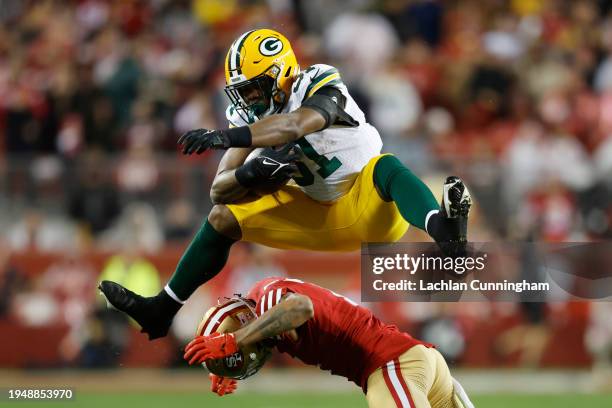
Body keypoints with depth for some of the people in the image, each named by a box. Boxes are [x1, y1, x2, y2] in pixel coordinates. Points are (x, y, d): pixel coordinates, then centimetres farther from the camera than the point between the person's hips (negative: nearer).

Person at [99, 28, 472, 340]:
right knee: (223, 218, 5)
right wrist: (249, 175, -32)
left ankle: (444, 234, -69)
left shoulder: (321, 86, -21)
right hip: (318, 220, 7)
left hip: (366, 208, -7)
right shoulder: (251, 118, -3)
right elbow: (220, 190, -8)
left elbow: (295, 124, -45)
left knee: (385, 166, -39)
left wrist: (226, 137, -56)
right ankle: (162, 310, 15)